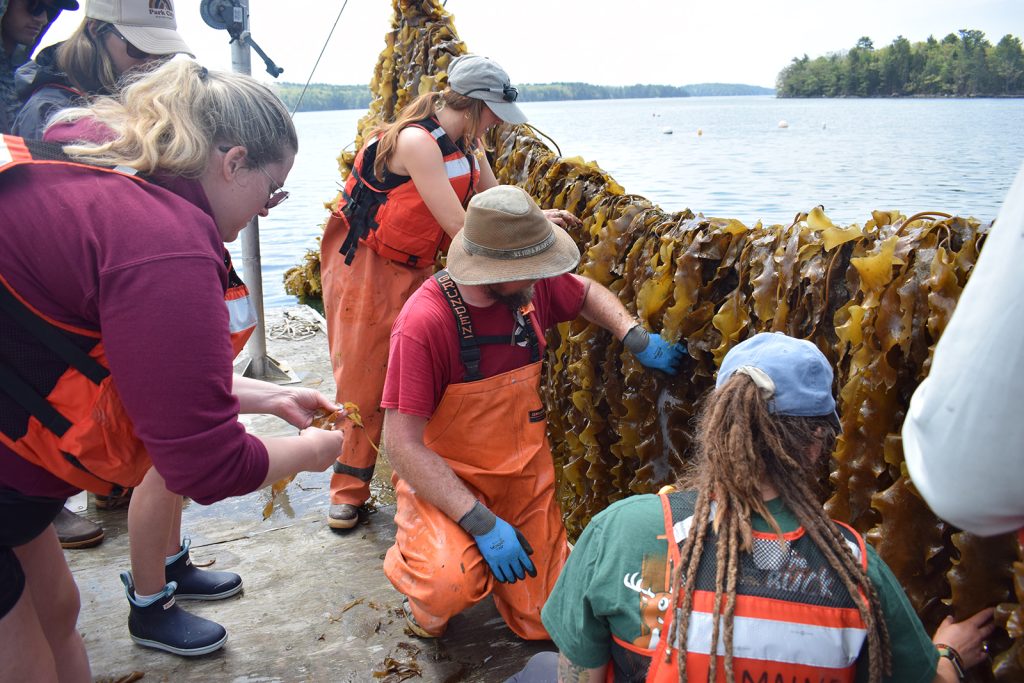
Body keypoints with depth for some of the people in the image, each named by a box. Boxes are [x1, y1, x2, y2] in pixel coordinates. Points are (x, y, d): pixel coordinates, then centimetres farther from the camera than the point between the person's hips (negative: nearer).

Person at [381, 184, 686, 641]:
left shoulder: (533, 286, -9)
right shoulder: (424, 323, -27)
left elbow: (587, 293, 15)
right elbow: (403, 444, -26)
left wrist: (637, 340, -2)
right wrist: (481, 523, -29)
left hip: (525, 472, 5)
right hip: (443, 477, -5)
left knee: (545, 624, 6)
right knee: (452, 585, -34)